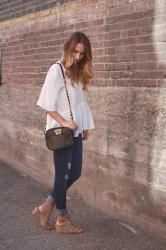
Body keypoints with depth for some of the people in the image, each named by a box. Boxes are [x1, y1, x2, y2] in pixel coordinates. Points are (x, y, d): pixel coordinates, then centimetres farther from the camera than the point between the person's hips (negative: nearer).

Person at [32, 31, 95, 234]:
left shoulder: (78, 72, 11)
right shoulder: (56, 70, -11)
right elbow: (47, 104, -14)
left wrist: (85, 126, 11)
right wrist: (63, 122, -19)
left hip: (75, 132, 8)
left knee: (74, 173, 10)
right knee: (63, 175, 3)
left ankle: (45, 208, 24)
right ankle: (62, 220, 18)